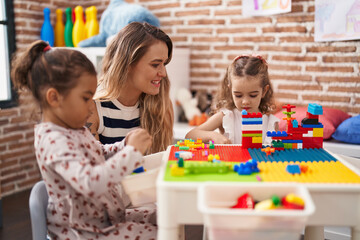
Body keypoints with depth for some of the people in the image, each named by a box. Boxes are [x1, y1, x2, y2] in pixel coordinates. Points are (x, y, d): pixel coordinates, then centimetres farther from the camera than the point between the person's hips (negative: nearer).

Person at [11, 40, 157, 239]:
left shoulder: (75, 129, 3)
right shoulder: (54, 141, -29)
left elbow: (99, 154, 21)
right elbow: (90, 183, -42)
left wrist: (124, 145, 1)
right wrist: (132, 152, -37)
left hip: (105, 218, 10)